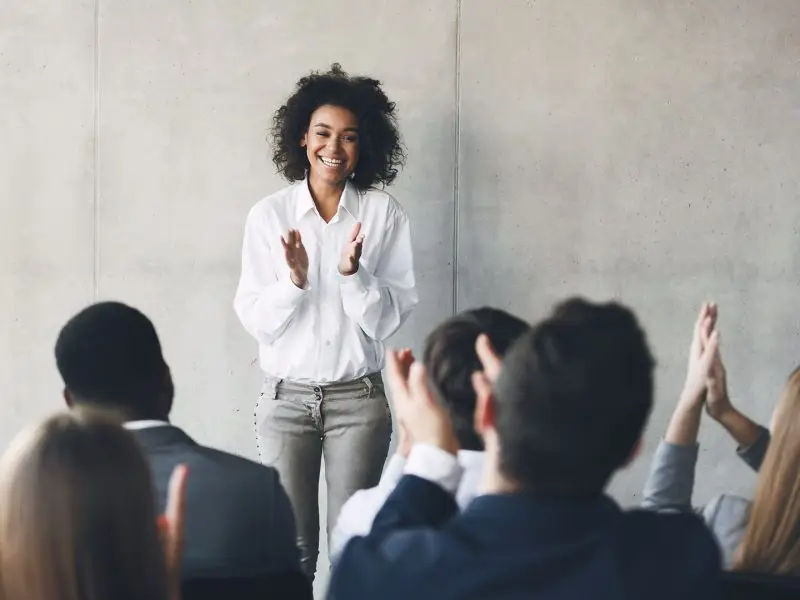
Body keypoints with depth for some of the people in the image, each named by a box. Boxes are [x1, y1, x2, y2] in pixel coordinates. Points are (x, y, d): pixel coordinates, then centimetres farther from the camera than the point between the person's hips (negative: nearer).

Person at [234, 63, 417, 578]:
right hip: (287, 397, 0)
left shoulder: (384, 214, -3)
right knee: (291, 543, 3)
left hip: (358, 399, 0)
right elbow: (256, 319, -3)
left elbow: (390, 319, -4)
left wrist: (353, 273, -20)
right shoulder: (269, 216, -2)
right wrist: (294, 280, -20)